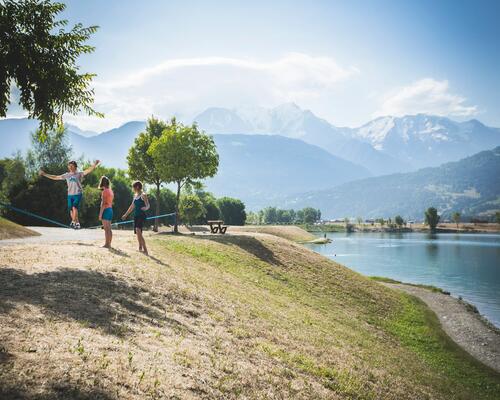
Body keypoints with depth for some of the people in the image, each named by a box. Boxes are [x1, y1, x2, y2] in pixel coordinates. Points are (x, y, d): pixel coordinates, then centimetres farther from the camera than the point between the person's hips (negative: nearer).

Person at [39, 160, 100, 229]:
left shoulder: (79, 174, 2)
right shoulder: (66, 175, 11)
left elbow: (88, 170, -11)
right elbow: (55, 177, 16)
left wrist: (94, 164, -27)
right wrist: (44, 174, 17)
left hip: (78, 194, -4)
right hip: (70, 195, 4)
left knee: (74, 207, -21)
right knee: (71, 210, 4)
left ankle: (73, 222, -20)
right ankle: (77, 224, 18)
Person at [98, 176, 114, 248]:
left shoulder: (105, 191, -12)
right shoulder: (111, 191, 15)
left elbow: (103, 203, -17)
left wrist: (100, 214, -17)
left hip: (106, 210, -9)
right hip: (110, 210, 9)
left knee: (106, 229, -8)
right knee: (109, 229, 11)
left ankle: (107, 244, -8)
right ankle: (109, 244, 14)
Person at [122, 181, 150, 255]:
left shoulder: (143, 195, -8)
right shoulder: (135, 195, 15)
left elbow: (148, 205, -15)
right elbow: (132, 206, 25)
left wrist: (145, 208, -38)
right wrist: (126, 214, 30)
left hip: (141, 216, -8)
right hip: (136, 215, 9)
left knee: (138, 231, -22)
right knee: (137, 232, 12)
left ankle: (145, 250, -23)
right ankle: (140, 248, 25)